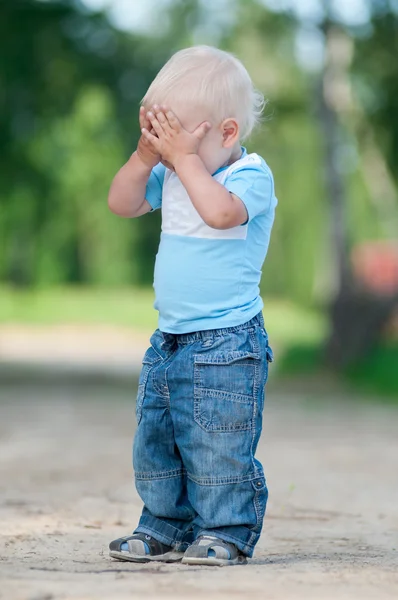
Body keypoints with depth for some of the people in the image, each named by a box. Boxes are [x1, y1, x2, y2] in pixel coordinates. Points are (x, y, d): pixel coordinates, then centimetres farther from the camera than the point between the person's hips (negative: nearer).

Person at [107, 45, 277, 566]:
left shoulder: (250, 175, -13)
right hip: (170, 339, 8)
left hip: (227, 343, -8)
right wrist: (145, 155, -4)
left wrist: (183, 157, -27)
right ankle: (165, 528, 23)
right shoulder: (172, 175, 10)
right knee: (154, 440, 12)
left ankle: (226, 533, 6)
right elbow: (122, 204, 10)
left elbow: (220, 211, -32)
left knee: (219, 446, -6)